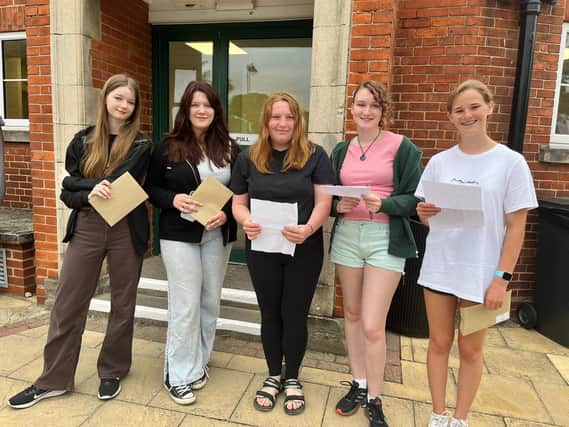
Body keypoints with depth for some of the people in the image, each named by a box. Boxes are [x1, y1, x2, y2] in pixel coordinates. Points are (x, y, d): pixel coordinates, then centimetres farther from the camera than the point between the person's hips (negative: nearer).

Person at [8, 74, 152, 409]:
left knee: (123, 304, 10)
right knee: (67, 304, 7)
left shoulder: (141, 144, -3)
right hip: (86, 229, 3)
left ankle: (113, 372, 30)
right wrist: (89, 195, -18)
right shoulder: (83, 141, 5)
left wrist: (79, 181, -8)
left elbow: (119, 185, -16)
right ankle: (54, 380, 24)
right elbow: (67, 193, 2)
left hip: (126, 230, -2)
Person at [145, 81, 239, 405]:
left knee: (211, 302, 12)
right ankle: (179, 375, 16)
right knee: (186, 305, -1)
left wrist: (227, 213, -12)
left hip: (218, 236, 3)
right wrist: (173, 199, -17)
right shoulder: (168, 147, -2)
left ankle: (199, 363, 31)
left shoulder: (229, 148, 3)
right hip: (179, 235, -3)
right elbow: (151, 187, 3)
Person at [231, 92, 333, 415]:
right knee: (270, 314, 14)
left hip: (305, 251, -2)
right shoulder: (248, 159, 4)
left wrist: (309, 228, -27)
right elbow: (238, 203, 5)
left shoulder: (315, 156, -3)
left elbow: (323, 201, -8)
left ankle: (292, 378, 31)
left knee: (295, 314, 8)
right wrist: (246, 222, -17)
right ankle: (274, 376, 35)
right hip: (262, 250, 2)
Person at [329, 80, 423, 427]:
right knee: (352, 313, 13)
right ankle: (359, 384, 32)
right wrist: (338, 205, -9)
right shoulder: (342, 150, 10)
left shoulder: (402, 147, -4)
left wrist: (383, 204, -22)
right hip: (347, 235, 5)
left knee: (372, 325, -6)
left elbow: (416, 199, -5)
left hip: (386, 238, -4)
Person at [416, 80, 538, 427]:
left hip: (481, 273, -2)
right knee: (439, 343, 12)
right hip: (439, 267, 3)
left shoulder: (511, 162, -5)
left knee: (471, 350, 11)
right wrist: (423, 211, -15)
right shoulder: (439, 162, 3)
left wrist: (502, 278, -10)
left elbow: (516, 227, -5)